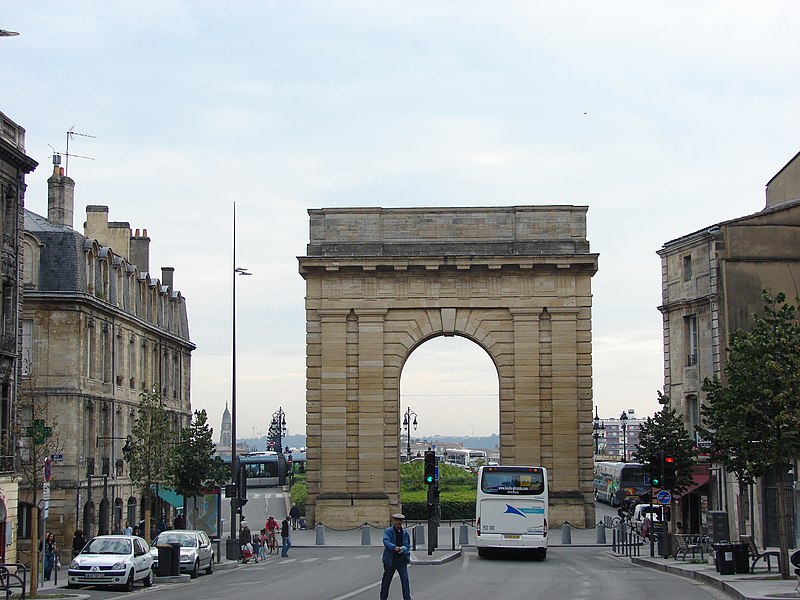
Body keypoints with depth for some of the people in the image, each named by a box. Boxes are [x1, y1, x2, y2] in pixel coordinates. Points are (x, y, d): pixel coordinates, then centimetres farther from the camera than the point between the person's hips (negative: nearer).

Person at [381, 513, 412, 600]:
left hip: (402, 560, 2)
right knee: (386, 581, 8)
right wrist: (394, 547, -36)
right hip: (390, 560, -2)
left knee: (405, 580, -8)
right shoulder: (388, 531, -2)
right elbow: (386, 542, -18)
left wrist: (407, 557, 6)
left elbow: (408, 545, 19)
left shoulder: (405, 533, 11)